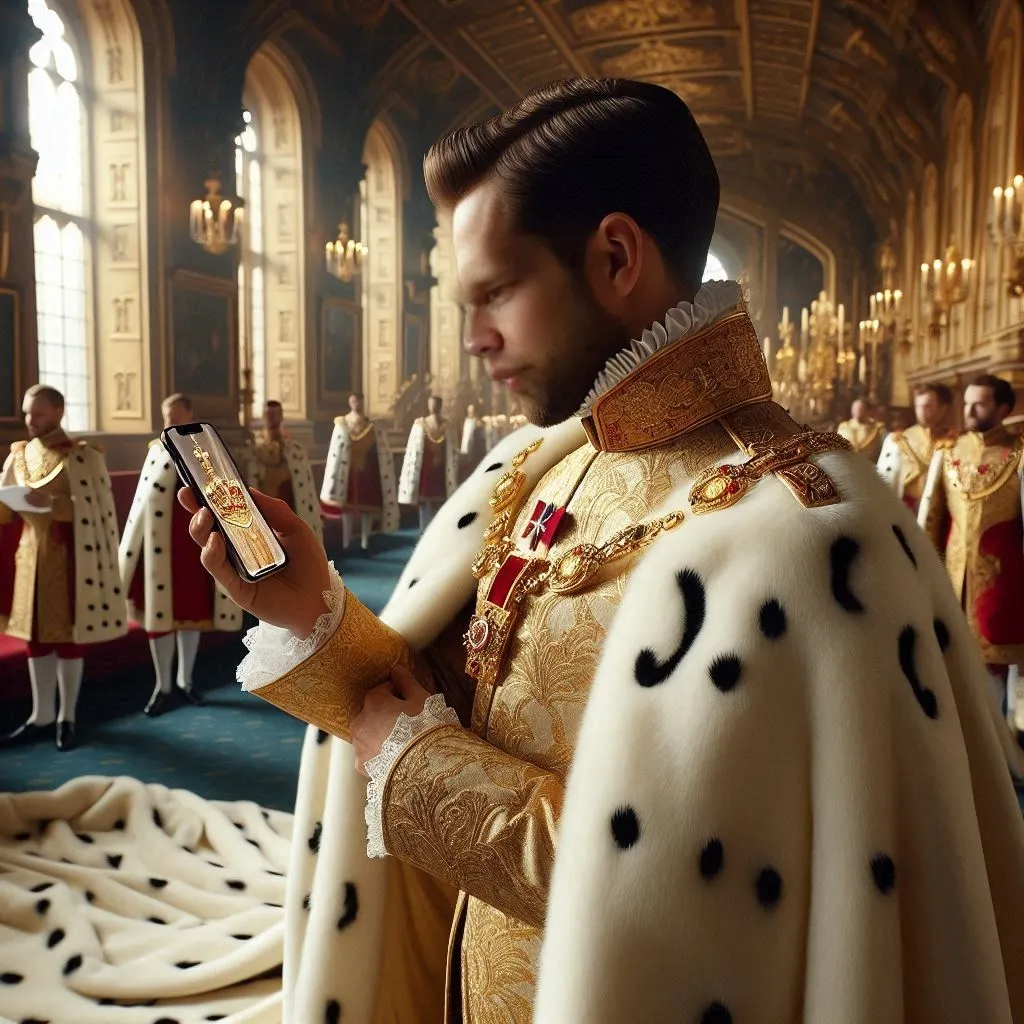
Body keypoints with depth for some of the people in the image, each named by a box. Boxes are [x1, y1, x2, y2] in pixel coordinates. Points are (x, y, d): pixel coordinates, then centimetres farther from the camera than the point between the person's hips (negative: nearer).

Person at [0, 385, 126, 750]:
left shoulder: (83, 455, -8)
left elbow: (94, 508, -13)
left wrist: (51, 503, -26)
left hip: (68, 556, -5)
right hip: (31, 553, 5)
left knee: (68, 636, 2)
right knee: (35, 635, 10)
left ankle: (67, 717, 14)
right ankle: (42, 716, 21)